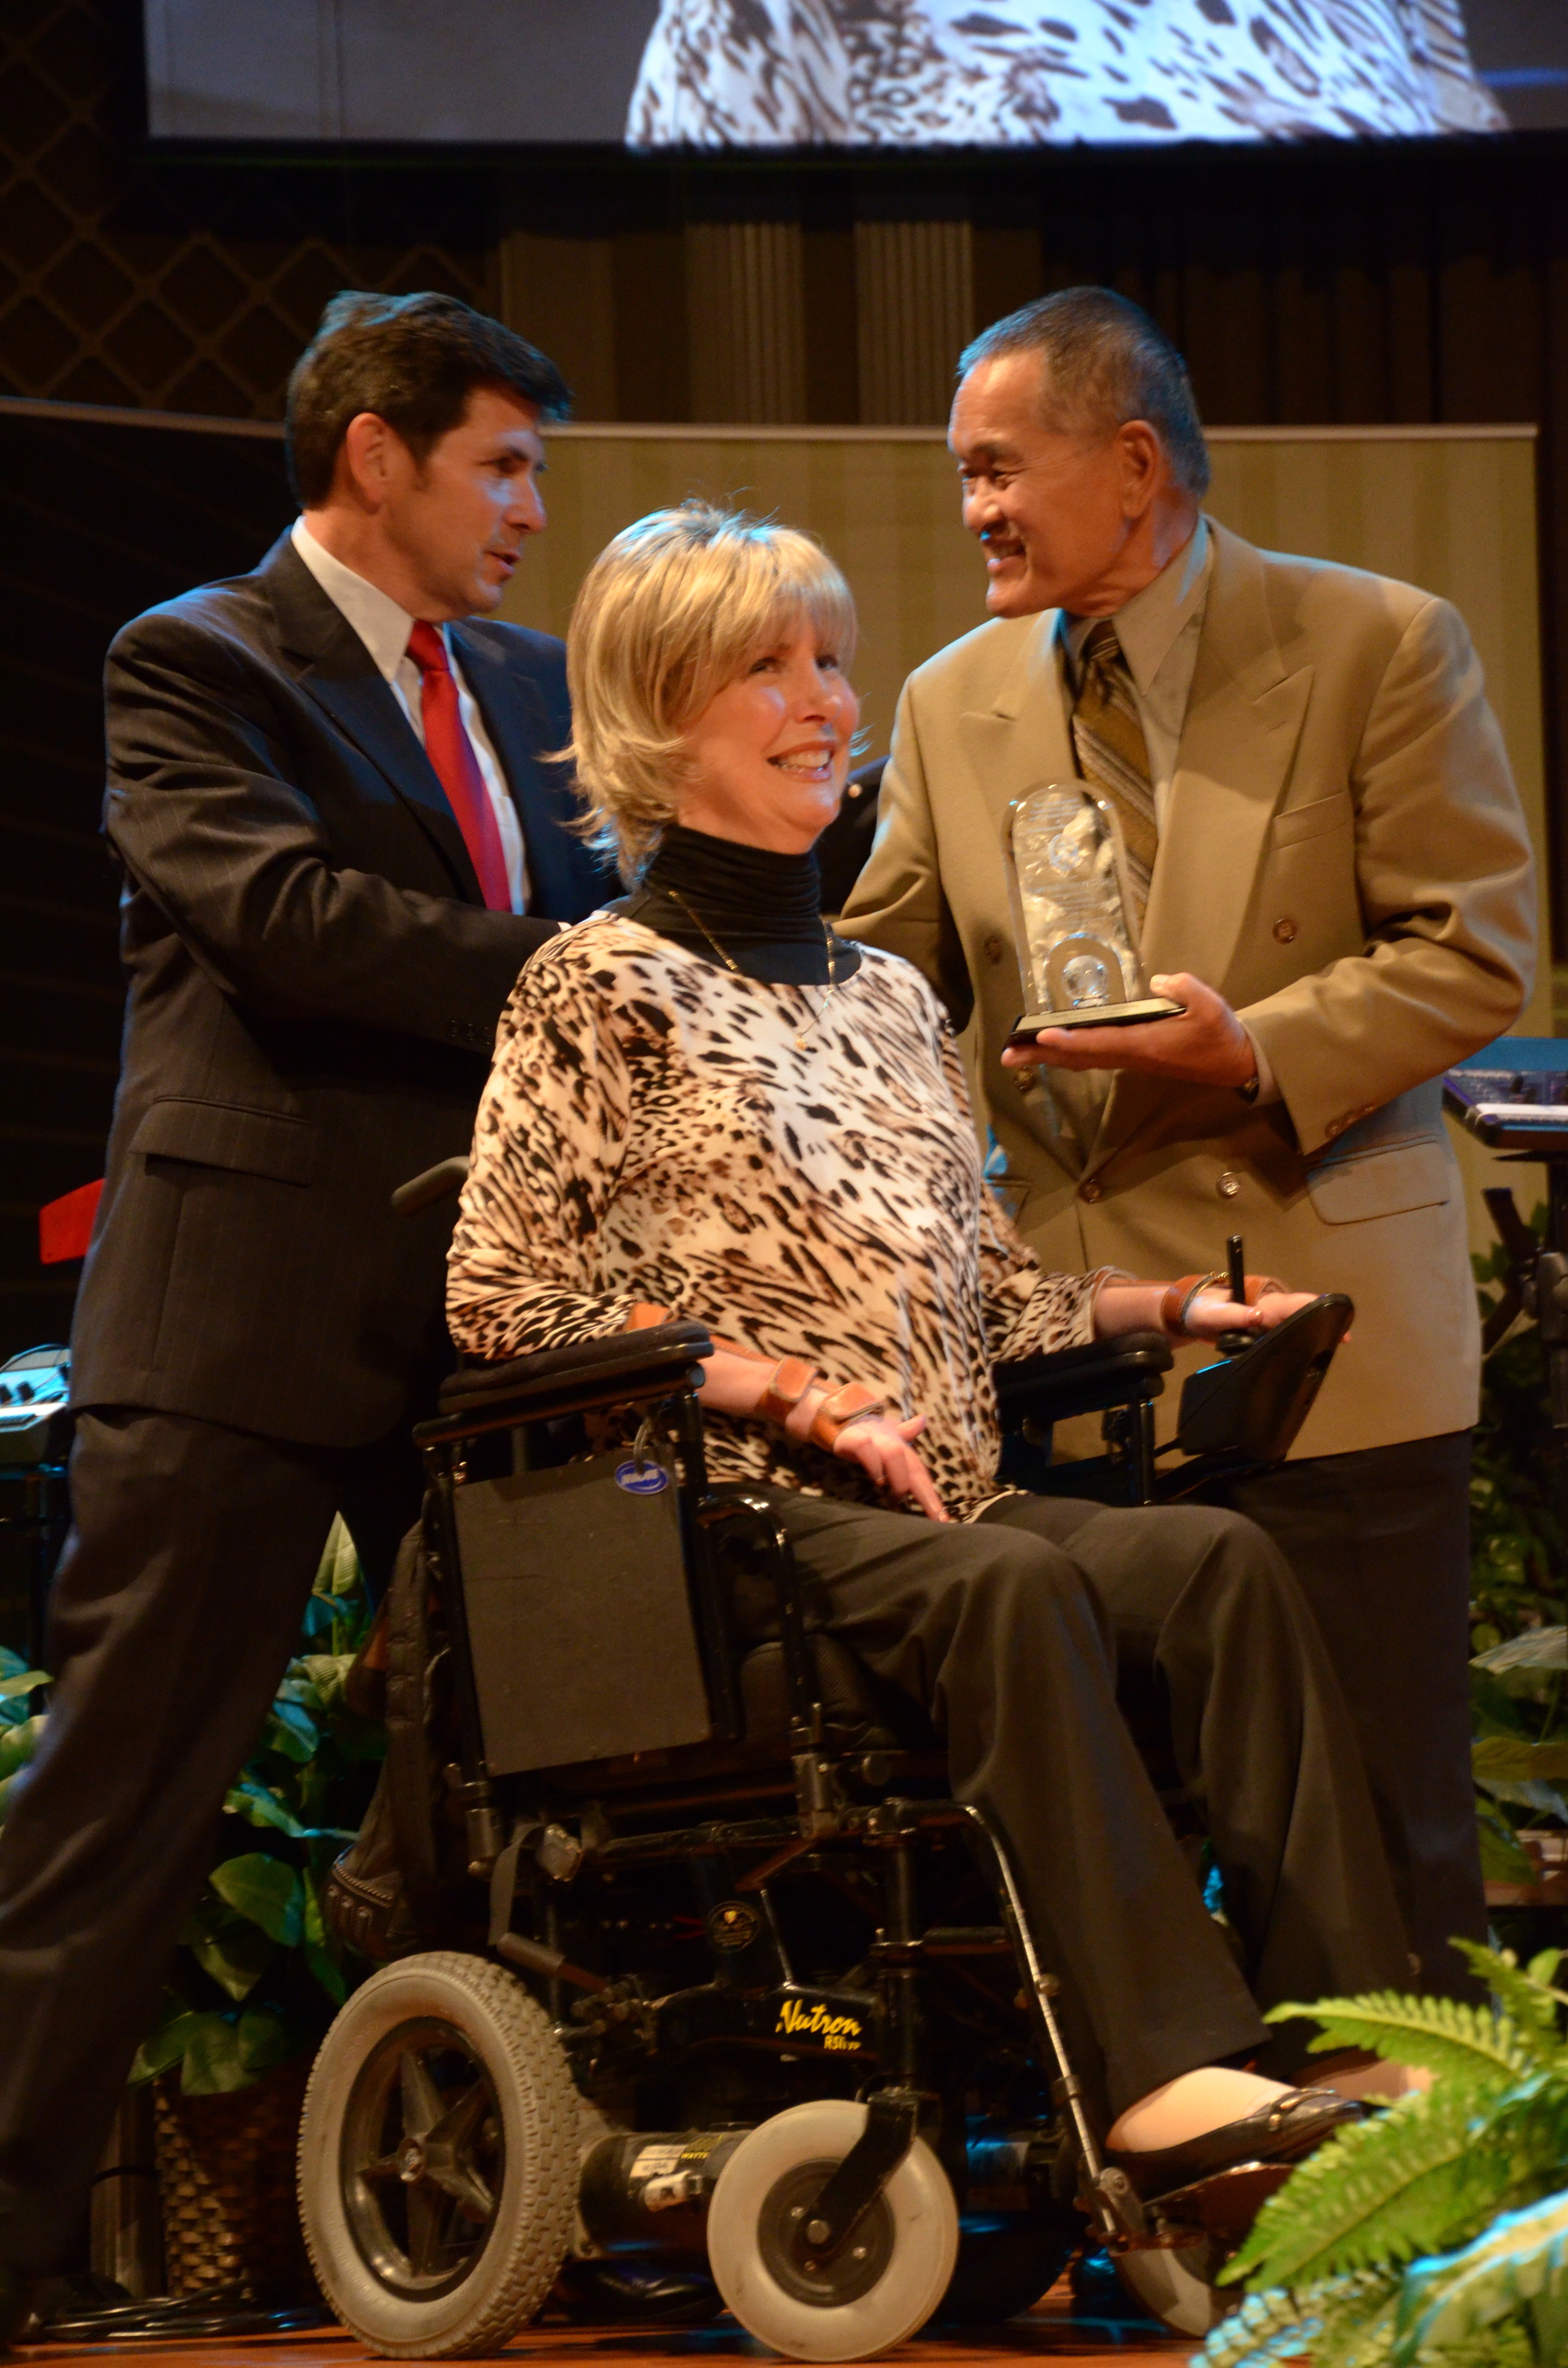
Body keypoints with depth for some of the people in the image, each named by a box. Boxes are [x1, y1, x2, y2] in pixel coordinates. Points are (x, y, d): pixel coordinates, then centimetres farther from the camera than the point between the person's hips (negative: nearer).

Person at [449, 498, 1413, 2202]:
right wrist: (781, 1393, -13)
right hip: (735, 1507, -6)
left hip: (942, 1499, 6)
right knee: (1018, 1589, -36)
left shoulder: (888, 993, 23)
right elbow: (499, 1300, -6)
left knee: (1224, 1563, -24)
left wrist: (1166, 1302, 9)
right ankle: (1159, 2073, -47)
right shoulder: (602, 988, 2)